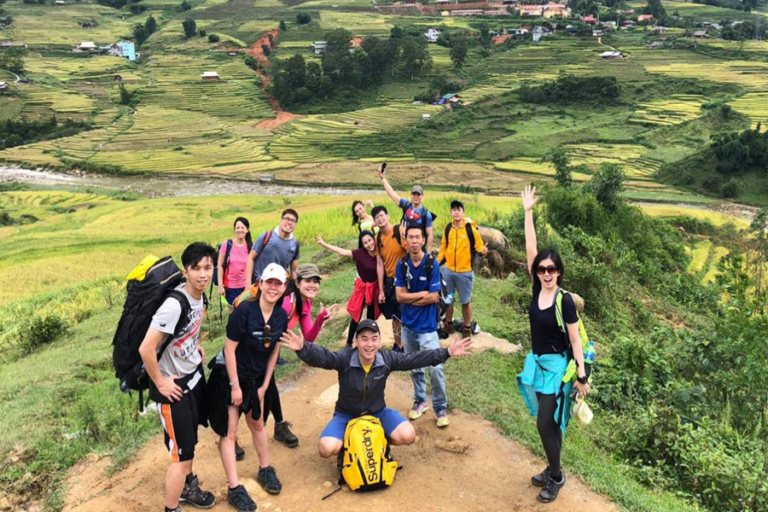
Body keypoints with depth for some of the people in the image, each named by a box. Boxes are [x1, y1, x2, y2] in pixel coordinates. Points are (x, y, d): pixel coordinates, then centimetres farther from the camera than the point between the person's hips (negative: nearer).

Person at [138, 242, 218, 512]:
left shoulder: (198, 295, -4)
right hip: (174, 384, -8)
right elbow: (146, 349, -32)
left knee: (190, 439, 25)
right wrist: (160, 383, -20)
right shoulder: (174, 305, -31)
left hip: (194, 375, 8)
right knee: (181, 454, 1)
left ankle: (187, 487, 47)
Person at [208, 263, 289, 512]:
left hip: (258, 378, 6)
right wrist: (235, 386, -17)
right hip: (230, 376, -6)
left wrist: (264, 385, 3)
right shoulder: (244, 310, -25)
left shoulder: (281, 316, -8)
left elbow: (274, 351, 2)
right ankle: (234, 489, 9)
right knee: (229, 431, 1)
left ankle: (265, 470, 39)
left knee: (258, 424, 21)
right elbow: (229, 349, -21)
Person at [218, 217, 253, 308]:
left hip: (245, 286, 1)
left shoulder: (251, 246, -3)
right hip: (229, 287, -1)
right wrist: (220, 285, -9)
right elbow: (220, 266, -6)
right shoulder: (227, 245, -9)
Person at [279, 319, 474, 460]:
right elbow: (322, 357, -41)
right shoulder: (344, 358, -25)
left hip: (377, 412, 2)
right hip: (346, 415, -2)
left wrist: (447, 353, -21)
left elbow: (415, 359, -15)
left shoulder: (387, 359, -16)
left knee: (408, 436, -21)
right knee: (327, 449, -28)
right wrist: (302, 348, -64)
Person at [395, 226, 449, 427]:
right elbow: (399, 296, -6)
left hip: (427, 325, -4)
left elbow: (433, 298, -14)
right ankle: (420, 401, 34)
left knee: (435, 368, -7)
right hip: (408, 324, 4)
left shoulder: (432, 264, -12)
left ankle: (440, 407, 10)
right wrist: (422, 294, -13)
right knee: (414, 367, 16)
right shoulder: (402, 265, -2)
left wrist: (410, 299, -8)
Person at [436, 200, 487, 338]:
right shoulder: (448, 228, 1)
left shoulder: (470, 228, -12)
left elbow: (479, 247, -9)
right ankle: (449, 324, 32)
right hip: (448, 270, 4)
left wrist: (483, 251, -31)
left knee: (466, 301, 8)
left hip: (465, 272, -4)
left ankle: (467, 327, 24)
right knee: (447, 299, 14)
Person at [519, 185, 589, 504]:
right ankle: (552, 470, 31)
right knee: (550, 422, 16)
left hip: (557, 366, -6)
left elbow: (575, 340, -13)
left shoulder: (564, 300, -17)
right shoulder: (537, 289, -4)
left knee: (546, 423, -3)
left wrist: (582, 376, -14)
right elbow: (530, 249, -7)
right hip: (536, 362, 6)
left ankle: (556, 477, 16)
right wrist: (528, 212, -9)